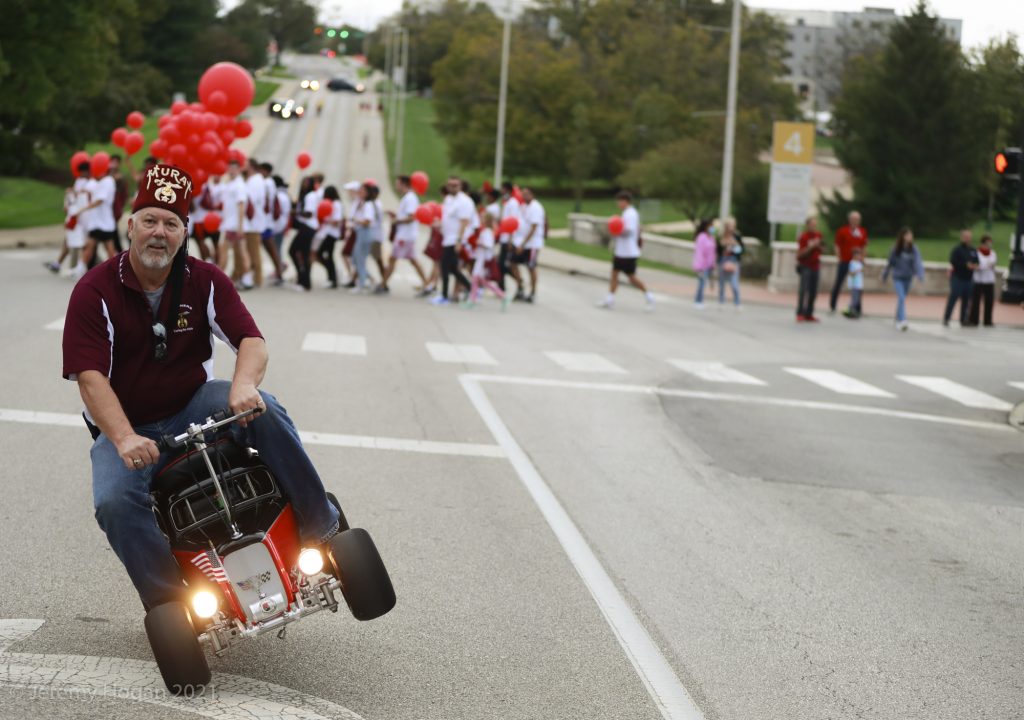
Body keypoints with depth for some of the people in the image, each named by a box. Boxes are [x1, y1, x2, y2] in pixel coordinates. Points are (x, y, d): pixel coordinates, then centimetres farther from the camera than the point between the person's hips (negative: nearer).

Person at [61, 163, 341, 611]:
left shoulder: (205, 282, -1)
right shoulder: (94, 292, -11)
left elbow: (251, 340, -10)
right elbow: (90, 376, -19)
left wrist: (243, 384, -35)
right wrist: (125, 440, -35)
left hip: (194, 408, 2)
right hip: (125, 427, -2)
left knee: (265, 411, -26)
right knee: (114, 502, -31)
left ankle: (320, 525, -18)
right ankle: (167, 604, -22)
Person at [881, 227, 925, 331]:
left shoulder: (914, 250, -7)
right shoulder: (895, 250, -9)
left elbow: (918, 262, -17)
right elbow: (890, 263, 2)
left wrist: (920, 274, -34)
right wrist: (885, 276, 13)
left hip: (908, 278, 2)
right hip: (898, 278, -2)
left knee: (902, 299, 15)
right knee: (901, 298, -17)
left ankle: (898, 320, 31)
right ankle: (902, 321, -23)